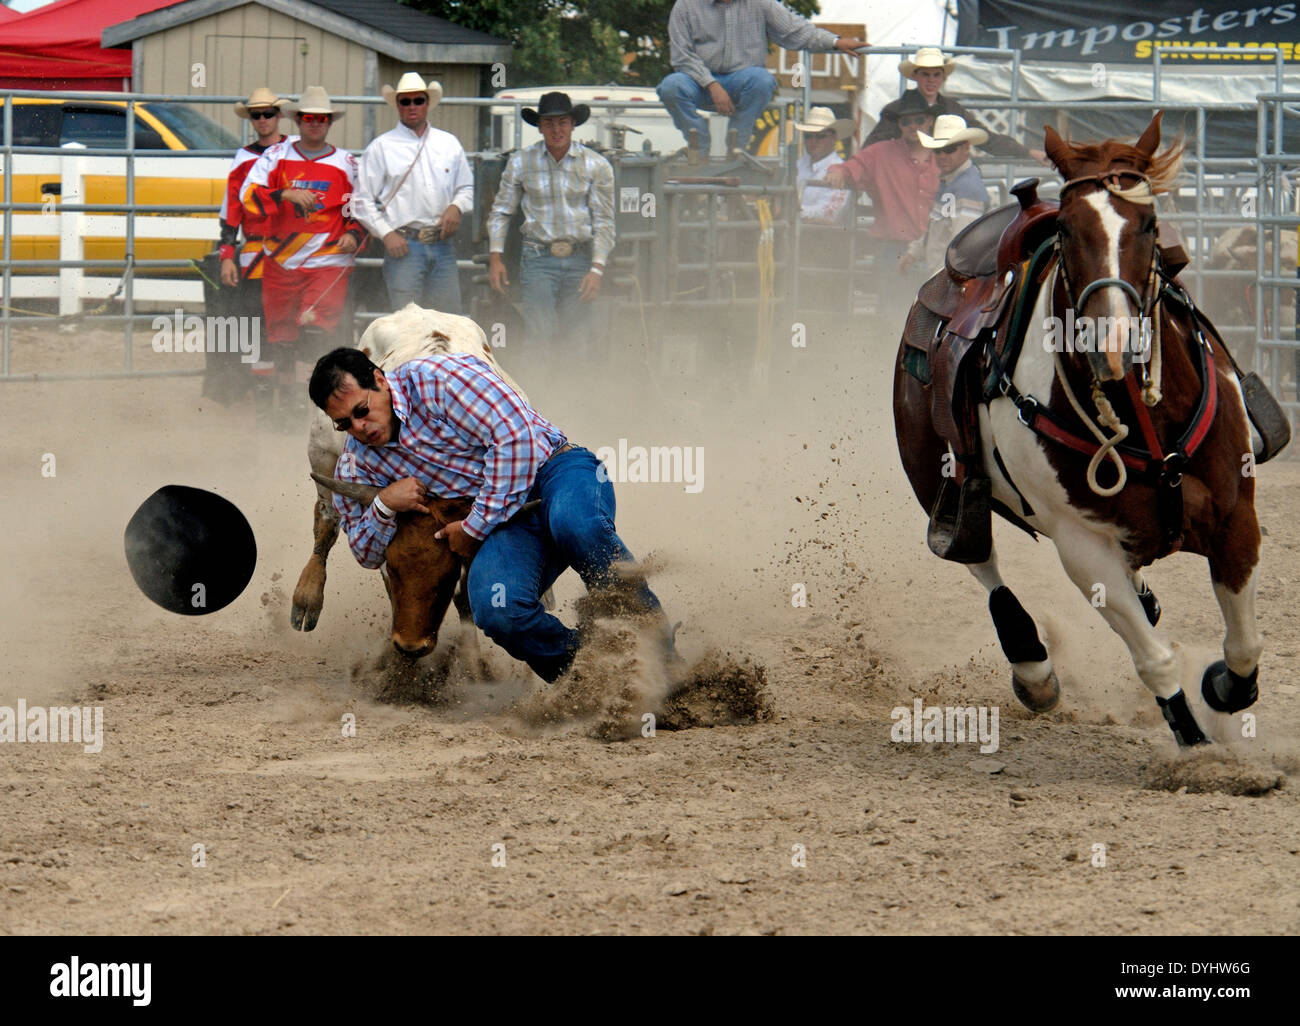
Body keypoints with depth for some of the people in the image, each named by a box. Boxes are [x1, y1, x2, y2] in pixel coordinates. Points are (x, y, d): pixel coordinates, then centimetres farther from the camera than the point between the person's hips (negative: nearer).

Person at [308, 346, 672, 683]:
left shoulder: (437, 378, -12)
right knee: (495, 608, -30)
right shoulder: (356, 464, 8)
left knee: (574, 524, -41)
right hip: (505, 530, 4)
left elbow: (517, 437, -18)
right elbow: (366, 554, 17)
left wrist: (475, 527, -15)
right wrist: (384, 506, -7)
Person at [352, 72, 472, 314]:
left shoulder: (449, 144, 16)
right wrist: (386, 234, -9)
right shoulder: (381, 147, 5)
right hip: (404, 246, -3)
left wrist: (456, 207, 0)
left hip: (443, 246, 3)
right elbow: (362, 201, 3)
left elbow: (467, 187, 22)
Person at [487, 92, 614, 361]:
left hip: (580, 258, 1)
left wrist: (597, 269, -7)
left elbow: (604, 222, 2)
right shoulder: (520, 162, 3)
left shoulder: (595, 165, 1)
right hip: (539, 259, -1)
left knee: (577, 339, 2)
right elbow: (500, 211, 10)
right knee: (539, 335, -10)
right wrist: (495, 257, 0)